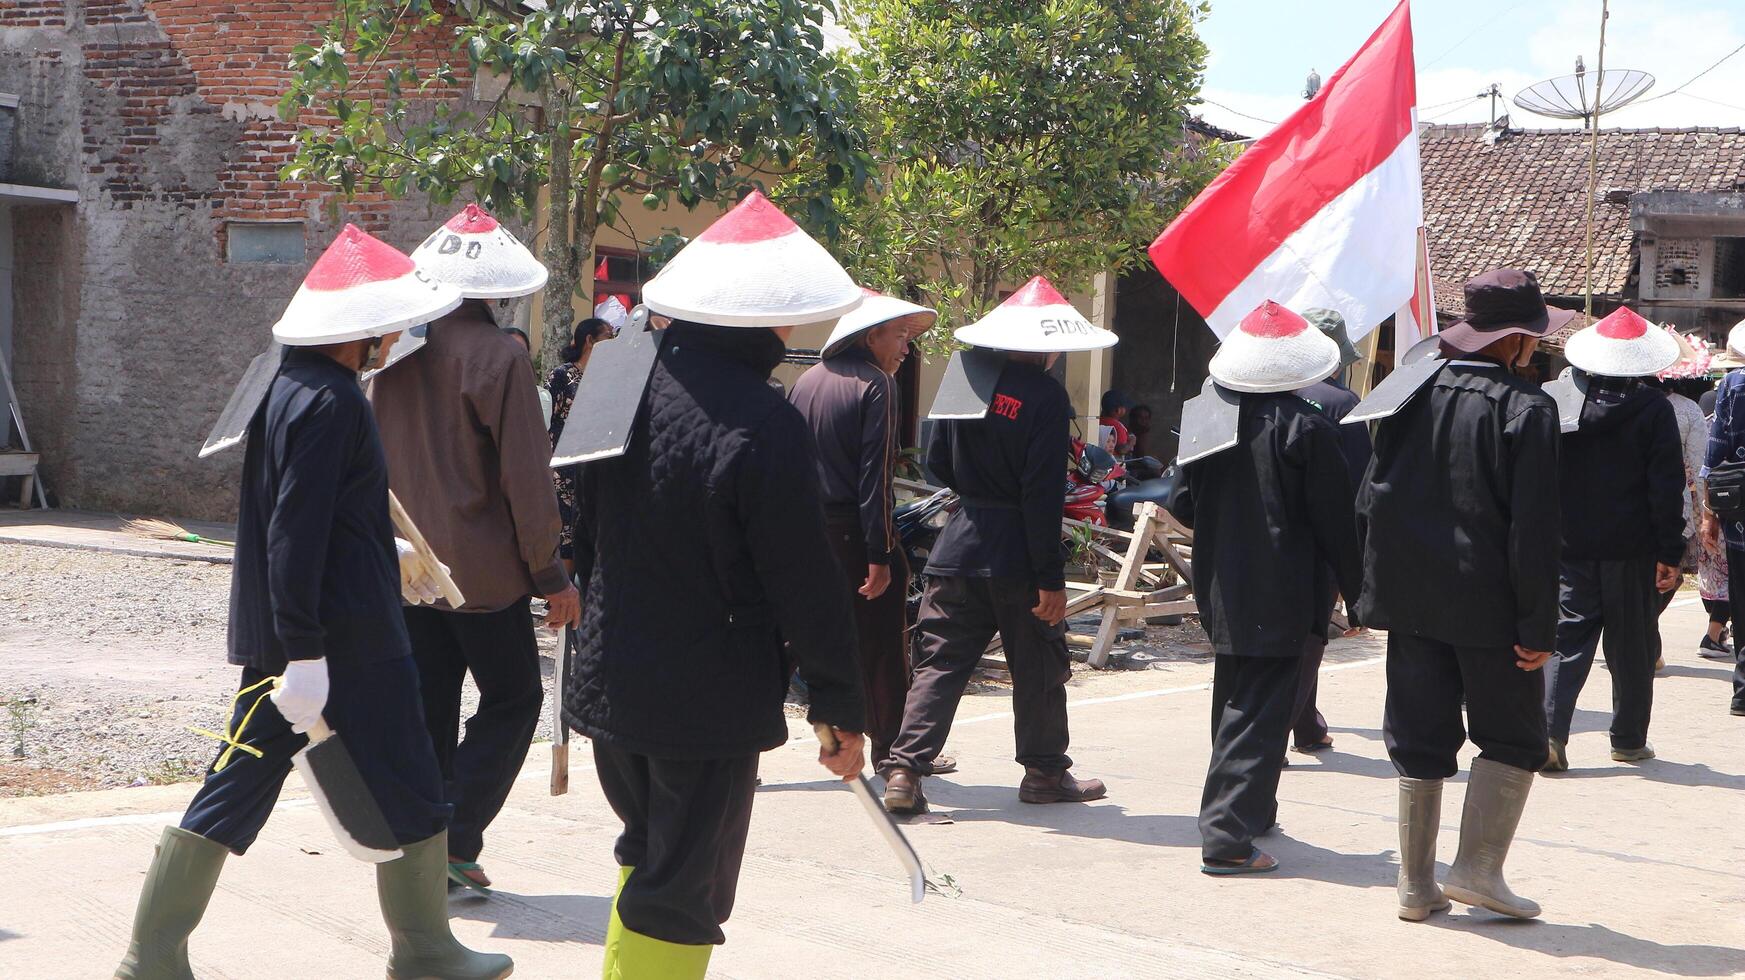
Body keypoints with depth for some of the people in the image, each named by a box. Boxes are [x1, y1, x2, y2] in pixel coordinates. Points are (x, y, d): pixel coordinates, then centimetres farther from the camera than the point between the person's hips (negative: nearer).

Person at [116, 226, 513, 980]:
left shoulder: (290, 388, 12)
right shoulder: (330, 402, -18)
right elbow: (295, 535, -23)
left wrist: (393, 557, 35)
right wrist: (304, 654, -24)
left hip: (274, 637, 9)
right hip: (347, 641, -9)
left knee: (235, 789, 10)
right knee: (409, 798, 7)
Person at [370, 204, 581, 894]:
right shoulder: (499, 356, -15)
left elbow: (375, 453, 12)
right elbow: (526, 476, -15)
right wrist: (549, 572, -7)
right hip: (483, 567, -6)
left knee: (428, 706, 13)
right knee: (512, 699, 6)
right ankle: (455, 842, -3)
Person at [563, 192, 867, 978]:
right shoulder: (763, 426, -20)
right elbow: (807, 584, -16)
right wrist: (841, 710, -7)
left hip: (609, 675, 7)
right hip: (712, 699, -7)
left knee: (646, 853, 25)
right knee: (681, 897, 4)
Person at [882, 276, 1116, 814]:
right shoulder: (1046, 396, -13)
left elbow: (937, 463, 11)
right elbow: (1042, 496, -17)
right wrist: (1051, 580, -14)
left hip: (958, 548, 5)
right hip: (1016, 557, -5)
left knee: (940, 662, 5)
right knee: (1039, 668, 11)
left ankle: (904, 770, -5)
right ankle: (1044, 771, 23)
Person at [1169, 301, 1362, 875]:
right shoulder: (1306, 429, -14)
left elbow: (1183, 505, 9)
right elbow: (1334, 520, -10)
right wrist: (1355, 590, 0)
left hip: (1222, 591, 6)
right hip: (1282, 597, -6)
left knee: (1235, 704, 21)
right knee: (1260, 713, -4)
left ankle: (1251, 809, 35)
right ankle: (1227, 837, -9)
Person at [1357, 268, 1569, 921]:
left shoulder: (1412, 395, 4)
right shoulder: (1527, 408, -12)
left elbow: (1370, 500, 7)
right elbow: (1533, 530, -14)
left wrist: (1377, 588, 15)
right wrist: (1538, 627, -10)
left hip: (1410, 598, 5)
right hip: (1487, 605, -5)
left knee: (1419, 741, 10)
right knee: (1513, 738, 10)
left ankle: (1417, 884, 14)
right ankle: (1477, 867, 2)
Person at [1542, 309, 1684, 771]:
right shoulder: (1653, 408, -7)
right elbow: (1667, 486, -8)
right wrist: (1670, 553, -5)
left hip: (1571, 546, 2)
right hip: (1631, 550, -2)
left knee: (1568, 637, 4)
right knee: (1632, 646, 10)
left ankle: (1549, 728, -13)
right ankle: (1629, 738, 17)